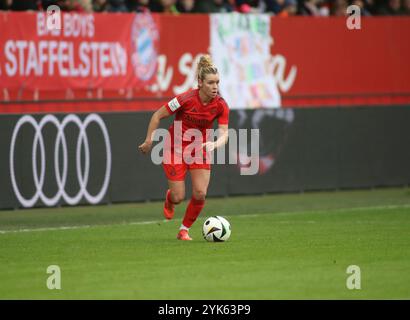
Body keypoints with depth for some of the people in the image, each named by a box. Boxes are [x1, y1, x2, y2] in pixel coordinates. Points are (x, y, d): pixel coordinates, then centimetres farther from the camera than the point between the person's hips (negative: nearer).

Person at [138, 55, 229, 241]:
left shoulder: (221, 106, -15)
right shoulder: (186, 99, -24)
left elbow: (224, 133, -19)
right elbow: (157, 116, -13)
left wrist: (215, 144, -41)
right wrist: (149, 141, -9)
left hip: (200, 150, 3)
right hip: (175, 149, -3)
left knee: (200, 194, -11)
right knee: (178, 197, -3)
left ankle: (184, 230, 12)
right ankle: (169, 200, 38)